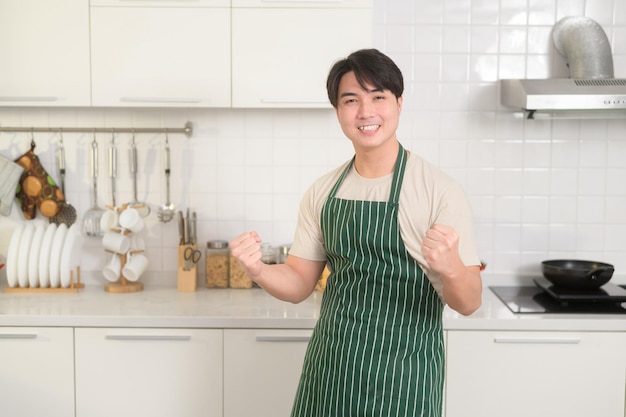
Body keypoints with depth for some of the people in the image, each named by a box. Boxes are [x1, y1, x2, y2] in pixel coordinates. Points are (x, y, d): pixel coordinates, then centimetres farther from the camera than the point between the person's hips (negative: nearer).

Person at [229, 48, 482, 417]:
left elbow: (468, 304, -12)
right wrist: (258, 270, -13)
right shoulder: (322, 192, 2)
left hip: (402, 380, -4)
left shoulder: (441, 191, -13)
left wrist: (451, 267, -33)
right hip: (328, 372, 4)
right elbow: (300, 284, 7)